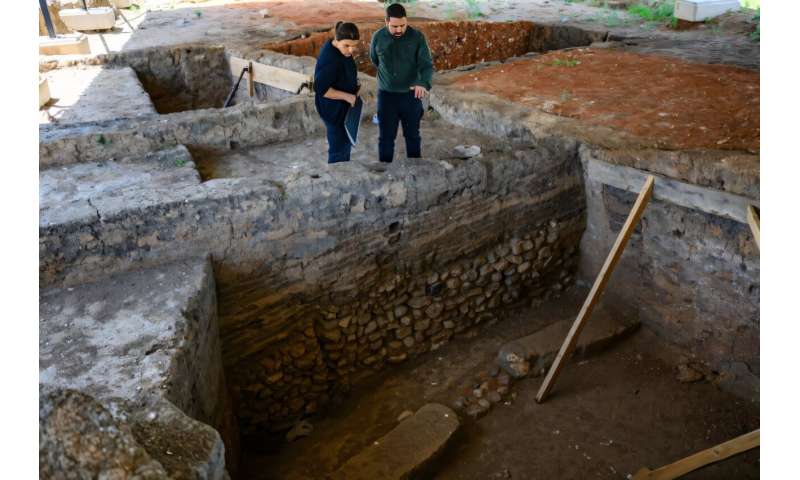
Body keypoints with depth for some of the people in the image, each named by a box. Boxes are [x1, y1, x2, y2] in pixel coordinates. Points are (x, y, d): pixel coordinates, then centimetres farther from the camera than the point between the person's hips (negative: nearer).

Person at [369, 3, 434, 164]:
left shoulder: (417, 37, -12)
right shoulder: (378, 37, -7)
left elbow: (427, 64, -18)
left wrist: (423, 83, -37)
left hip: (411, 94, 0)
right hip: (386, 95, 0)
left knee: (413, 135, 14)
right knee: (386, 137, 7)